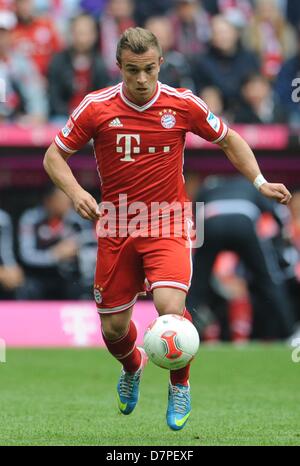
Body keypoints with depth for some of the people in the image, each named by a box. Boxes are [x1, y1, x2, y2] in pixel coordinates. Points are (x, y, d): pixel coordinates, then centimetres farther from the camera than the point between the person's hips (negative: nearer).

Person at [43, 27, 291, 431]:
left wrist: (260, 182, -1)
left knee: (170, 307, -24)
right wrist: (76, 192, -16)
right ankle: (133, 368, 44)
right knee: (114, 329, 6)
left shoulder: (182, 104, -6)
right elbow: (54, 155, 2)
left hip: (167, 226, -1)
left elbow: (228, 140, 10)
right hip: (116, 228, 1)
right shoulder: (96, 107, -7)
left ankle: (180, 387, 4)